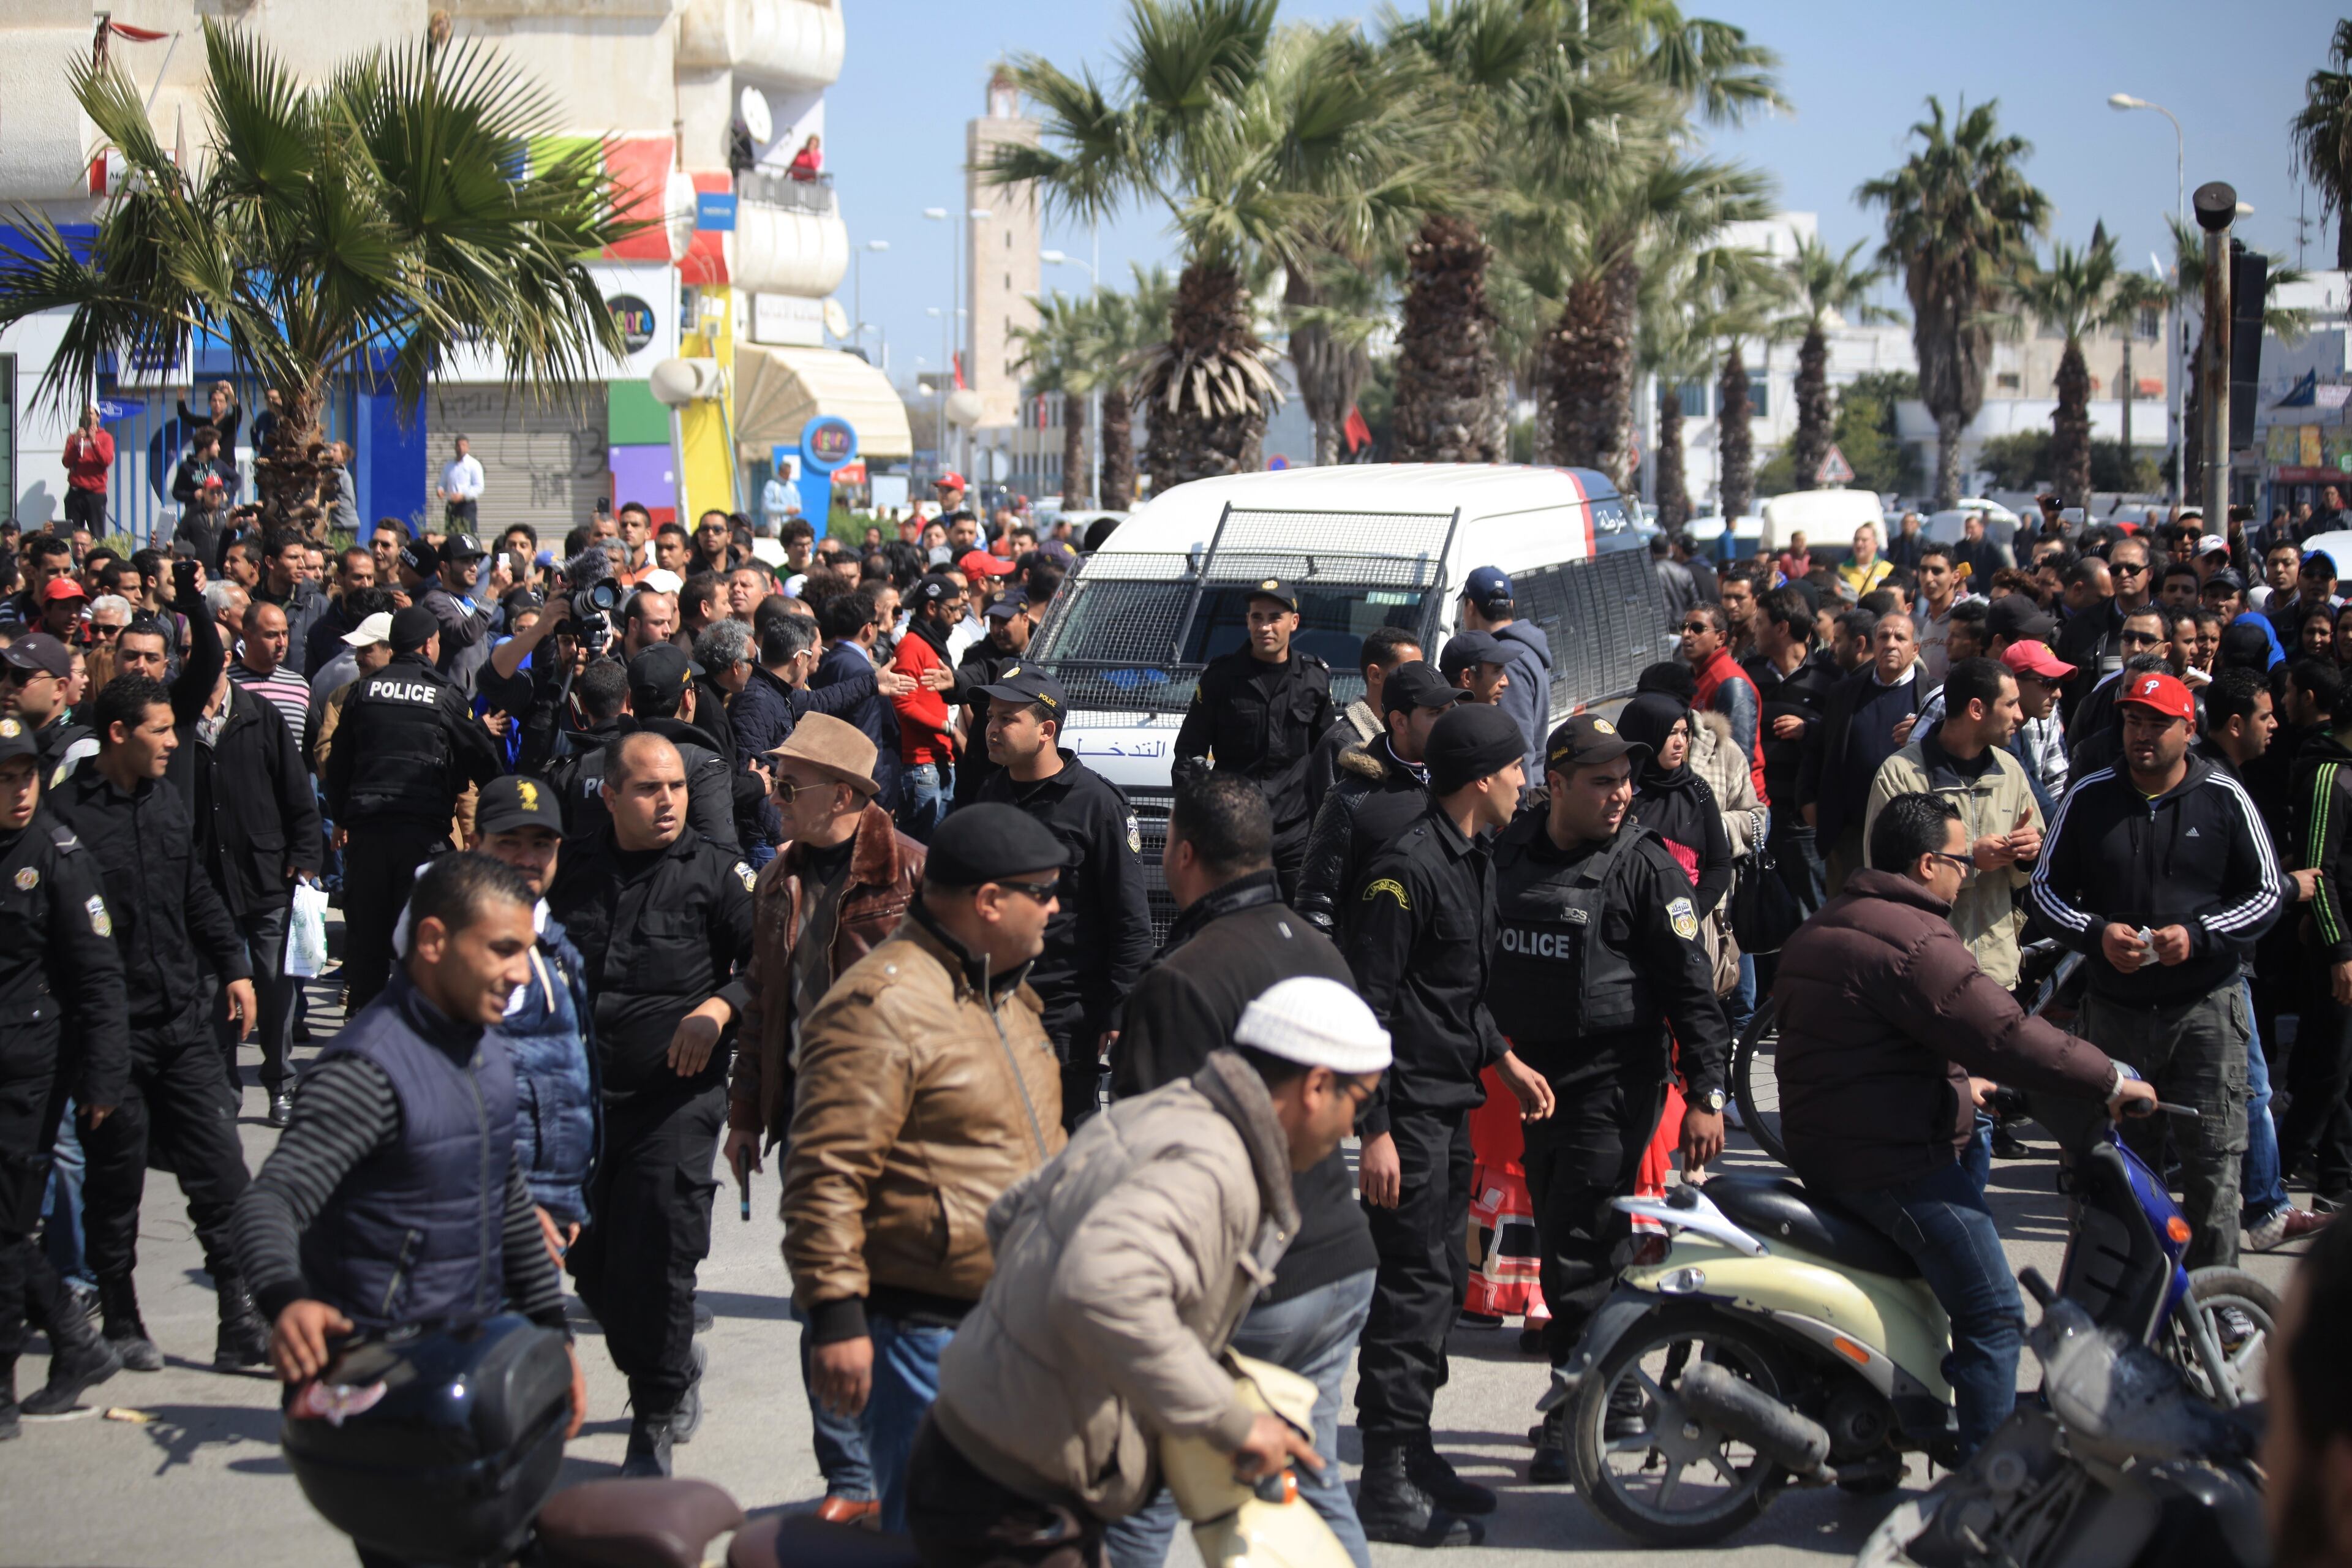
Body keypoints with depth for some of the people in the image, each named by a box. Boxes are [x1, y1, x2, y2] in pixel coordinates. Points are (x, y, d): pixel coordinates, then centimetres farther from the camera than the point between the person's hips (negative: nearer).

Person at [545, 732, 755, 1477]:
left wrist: (718, 1008, -20)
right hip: (582, 1099, 4)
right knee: (590, 1264, 9)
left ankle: (655, 1424, 9)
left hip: (675, 1100, -4)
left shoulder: (715, 873, -3)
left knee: (653, 1264, -7)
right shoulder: (574, 871, 8)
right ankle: (673, 1366, 35)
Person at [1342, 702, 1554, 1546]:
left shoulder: (1473, 860, 14)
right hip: (1409, 1110, -10)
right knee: (1414, 1286, -9)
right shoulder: (1407, 868, -18)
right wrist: (1374, 1130, -22)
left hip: (1450, 1104, 10)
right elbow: (1367, 1007, -20)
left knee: (1442, 1281, 15)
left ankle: (1414, 1455, 25)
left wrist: (1503, 1059, 22)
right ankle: (1387, 1483, -5)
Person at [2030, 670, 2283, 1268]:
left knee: (2213, 1160, -5)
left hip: (2206, 1009, -2)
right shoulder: (2088, 798, 4)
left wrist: (2198, 936, -12)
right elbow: (2046, 887, 9)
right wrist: (2096, 933, -10)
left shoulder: (2225, 799, 0)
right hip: (2115, 1009, 2)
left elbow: (2266, 894, 4)